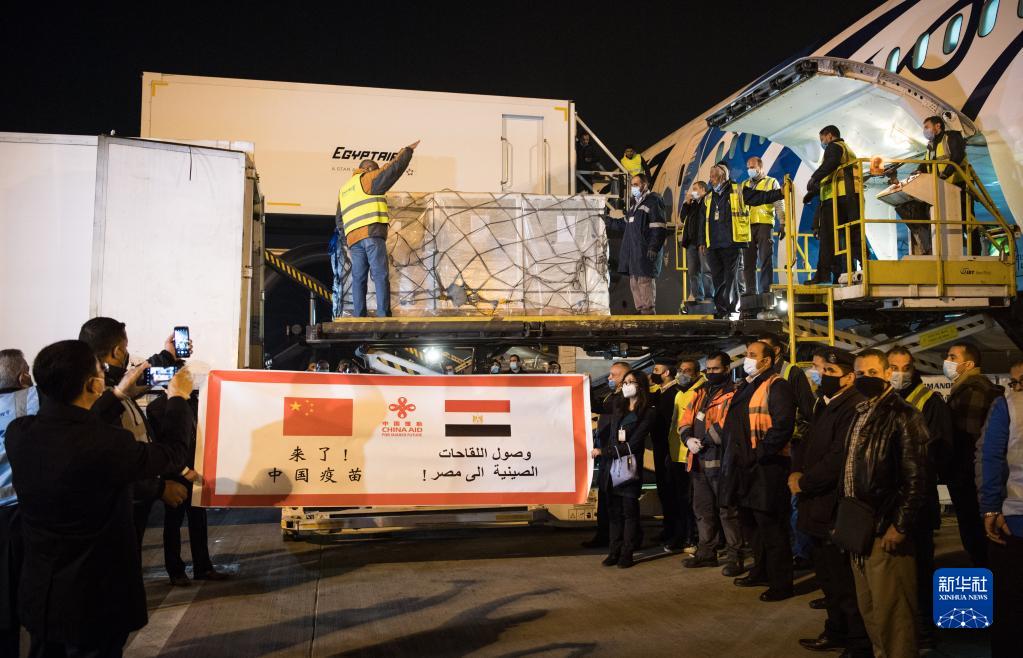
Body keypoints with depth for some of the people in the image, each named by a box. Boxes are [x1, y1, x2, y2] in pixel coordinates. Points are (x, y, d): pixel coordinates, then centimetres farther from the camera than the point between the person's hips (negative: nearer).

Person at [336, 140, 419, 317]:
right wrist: (407, 150, 14)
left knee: (358, 278, 4)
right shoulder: (367, 179, 7)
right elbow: (393, 169, 2)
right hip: (372, 233, -7)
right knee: (380, 275, -10)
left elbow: (340, 220, 25)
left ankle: (359, 318, -4)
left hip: (353, 237, 7)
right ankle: (383, 315, -18)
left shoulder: (344, 190, 28)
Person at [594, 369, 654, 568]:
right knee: (614, 510, 7)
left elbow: (633, 444, -11)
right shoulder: (618, 407, 13)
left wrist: (604, 452, -12)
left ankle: (627, 553, 8)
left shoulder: (648, 412, -5)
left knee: (629, 510, 2)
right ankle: (614, 551, 13)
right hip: (611, 466, 5)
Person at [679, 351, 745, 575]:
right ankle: (706, 552, 27)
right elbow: (684, 422, 14)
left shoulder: (733, 395, -7)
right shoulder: (700, 394, 16)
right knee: (703, 509, 15)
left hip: (722, 462, -8)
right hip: (699, 462, 8)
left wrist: (703, 438, -18)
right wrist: (688, 439, -6)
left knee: (727, 510, -3)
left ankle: (735, 557, 4)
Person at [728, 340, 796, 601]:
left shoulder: (776, 387, -12)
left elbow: (782, 426, -22)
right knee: (752, 523, 19)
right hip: (745, 468, 9)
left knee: (771, 527, -3)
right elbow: (732, 424, 23)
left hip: (768, 467, -9)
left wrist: (759, 454, -21)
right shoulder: (742, 388, 17)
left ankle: (781, 583, 7)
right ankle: (761, 572, 33)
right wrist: (733, 453, 12)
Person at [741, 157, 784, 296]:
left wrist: (782, 224, -6)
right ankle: (751, 291, 6)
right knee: (748, 260, 2)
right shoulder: (744, 185, 20)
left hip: (764, 224, -4)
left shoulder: (771, 182, 10)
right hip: (747, 226, 4)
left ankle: (765, 291, -6)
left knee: (765, 259, -6)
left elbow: (779, 205, 4)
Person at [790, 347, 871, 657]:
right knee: (828, 578, 22)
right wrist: (796, 472, -2)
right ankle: (837, 632, 38)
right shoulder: (823, 405, 14)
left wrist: (803, 482, -14)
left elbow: (839, 458, -26)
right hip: (819, 507, 10)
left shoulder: (854, 408, -19)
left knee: (846, 583, 0)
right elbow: (806, 443, 18)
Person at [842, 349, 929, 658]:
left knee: (890, 611, -1)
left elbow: (916, 478, -15)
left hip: (886, 530, -8)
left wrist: (900, 526, -17)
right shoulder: (859, 415, 13)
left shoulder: (903, 416, -10)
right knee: (869, 609, 17)